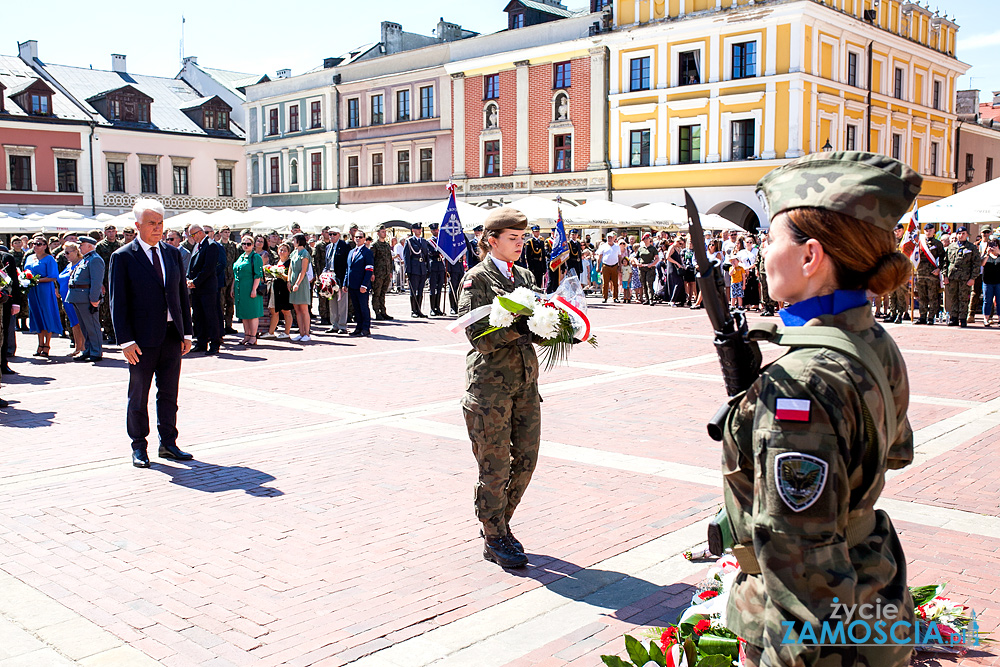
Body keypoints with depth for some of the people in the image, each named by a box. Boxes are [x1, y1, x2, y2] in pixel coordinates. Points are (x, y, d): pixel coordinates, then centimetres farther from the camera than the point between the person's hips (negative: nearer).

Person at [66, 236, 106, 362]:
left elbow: (96, 281, -20)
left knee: (92, 326, -6)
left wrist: (94, 299, -25)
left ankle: (96, 353, -2)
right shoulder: (85, 260, 20)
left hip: (86, 298, -10)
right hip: (78, 298, 10)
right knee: (84, 327, 14)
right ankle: (88, 351, 22)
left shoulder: (95, 260, -12)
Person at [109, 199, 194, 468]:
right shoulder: (123, 257, -4)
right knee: (138, 396, 6)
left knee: (169, 393, 10)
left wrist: (186, 333, 6)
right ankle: (139, 447, 19)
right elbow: (118, 302, -6)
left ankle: (168, 444, 20)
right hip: (143, 339, -4)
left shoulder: (173, 253, 10)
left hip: (172, 336, 4)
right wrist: (126, 340, -12)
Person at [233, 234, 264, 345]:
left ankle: (253, 337, 1)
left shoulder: (256, 257, -6)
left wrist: (254, 289, -19)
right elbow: (235, 275, 21)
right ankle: (247, 336, 18)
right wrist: (233, 288, 16)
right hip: (240, 290, 8)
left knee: (252, 313, -4)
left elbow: (258, 275, -13)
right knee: (243, 314, 11)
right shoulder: (241, 257, 17)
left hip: (250, 289, -8)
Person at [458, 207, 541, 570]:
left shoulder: (525, 276, 14)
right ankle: (494, 539, 17)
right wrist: (520, 326, -27)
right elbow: (480, 337, -16)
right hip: (490, 383, -6)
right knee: (495, 465, 1)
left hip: (526, 380, 6)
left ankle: (499, 524, 28)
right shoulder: (476, 279, -6)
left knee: (526, 458, 9)